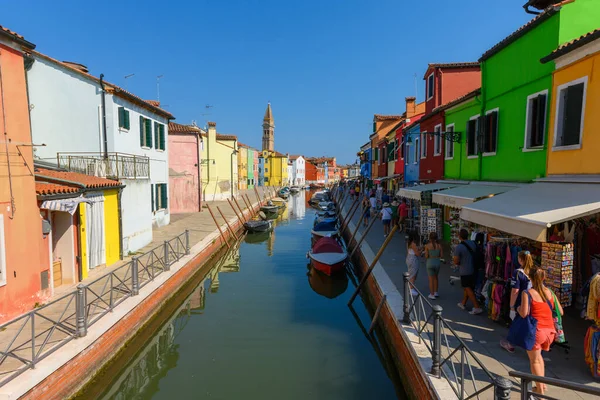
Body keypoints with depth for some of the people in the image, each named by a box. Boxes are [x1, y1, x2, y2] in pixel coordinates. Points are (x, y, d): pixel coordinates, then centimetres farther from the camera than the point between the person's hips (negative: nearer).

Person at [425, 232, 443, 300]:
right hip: (437, 262, 3)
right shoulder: (439, 245, -5)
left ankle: (432, 295, 13)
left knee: (431, 279, 8)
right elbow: (441, 255, -1)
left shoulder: (428, 245, -13)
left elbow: (426, 256, -12)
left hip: (430, 262, -3)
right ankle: (435, 292, 31)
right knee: (435, 277, 24)